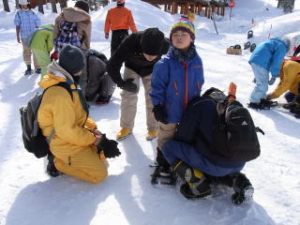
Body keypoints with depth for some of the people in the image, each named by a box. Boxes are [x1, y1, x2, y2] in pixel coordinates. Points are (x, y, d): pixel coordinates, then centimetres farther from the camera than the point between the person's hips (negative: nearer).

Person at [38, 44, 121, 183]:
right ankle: (58, 163, 2)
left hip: (74, 135, 9)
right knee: (100, 173, -6)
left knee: (102, 150, 20)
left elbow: (77, 114, 11)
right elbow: (67, 132, -29)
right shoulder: (60, 95, -31)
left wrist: (92, 128, 0)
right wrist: (92, 139, -17)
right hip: (67, 145, -9)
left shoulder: (64, 84, 2)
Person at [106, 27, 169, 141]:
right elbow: (112, 65, -32)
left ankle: (153, 128, 14)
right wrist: (121, 83, -28)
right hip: (132, 68, 0)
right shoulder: (130, 42, -41)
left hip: (151, 70, 0)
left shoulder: (165, 45, -37)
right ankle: (126, 126, 13)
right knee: (128, 95, -5)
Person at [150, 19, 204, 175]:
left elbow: (198, 84, 8)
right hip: (169, 110, -4)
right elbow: (157, 86, -14)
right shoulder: (165, 63, -17)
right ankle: (163, 159, 35)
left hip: (191, 111, 5)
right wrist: (157, 106, -16)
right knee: (166, 138, 15)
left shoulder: (196, 61, -3)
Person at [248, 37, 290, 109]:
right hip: (260, 62, -10)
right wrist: (274, 77, -9)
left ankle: (262, 99, 27)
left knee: (263, 82, 19)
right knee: (262, 84, -7)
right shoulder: (282, 47, 4)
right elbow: (276, 62, -8)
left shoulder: (273, 43, 33)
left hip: (255, 59, 10)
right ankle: (254, 102, -2)